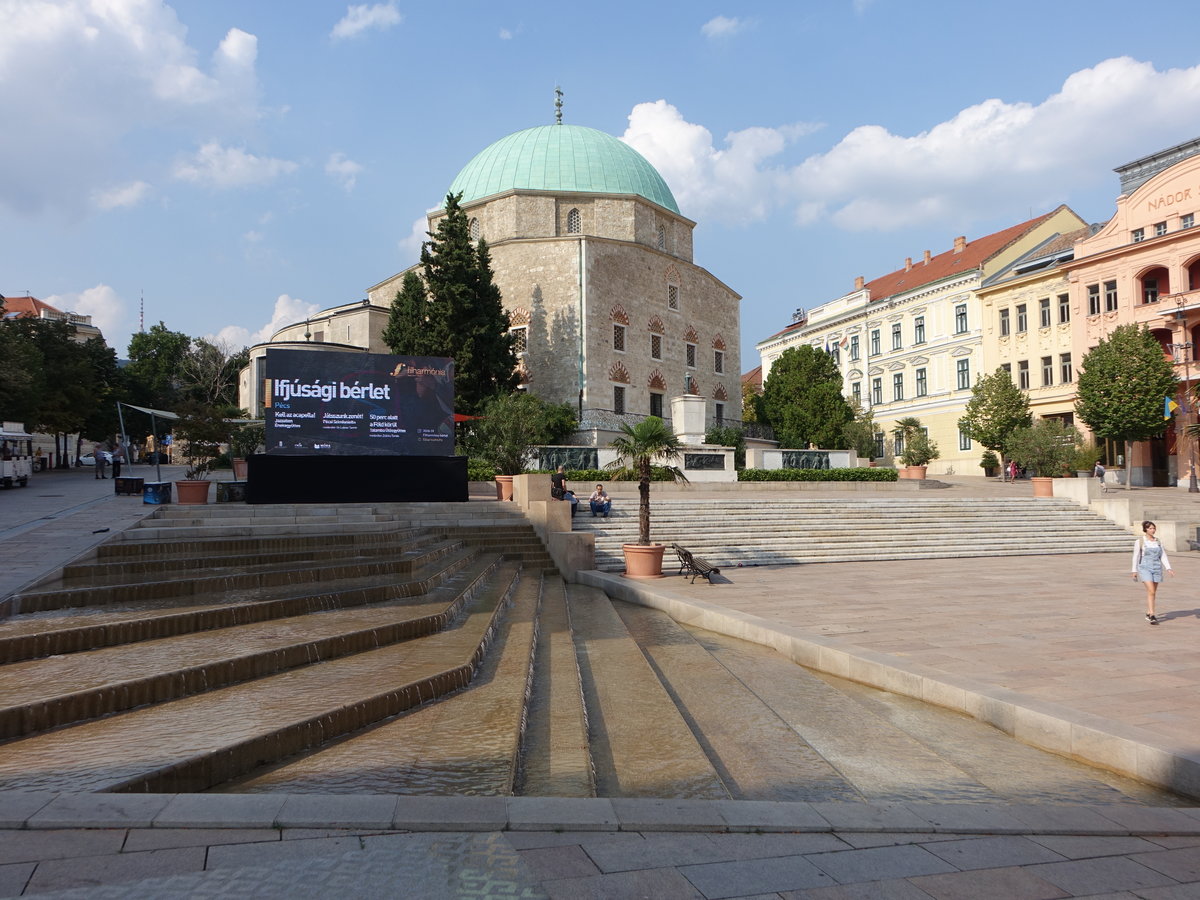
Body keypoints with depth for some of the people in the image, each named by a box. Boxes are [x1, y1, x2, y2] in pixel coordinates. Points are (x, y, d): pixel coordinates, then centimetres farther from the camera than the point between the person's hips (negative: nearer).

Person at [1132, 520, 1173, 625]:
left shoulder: (1158, 541, 8)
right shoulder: (1139, 541, -3)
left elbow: (1163, 556, 6)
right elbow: (1136, 557, -1)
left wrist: (1169, 568, -6)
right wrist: (1134, 571, -2)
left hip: (1157, 569, 5)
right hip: (1145, 568, -5)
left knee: (1152, 592, 10)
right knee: (1151, 591, -16)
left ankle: (1148, 614, 24)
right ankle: (1152, 616, -16)